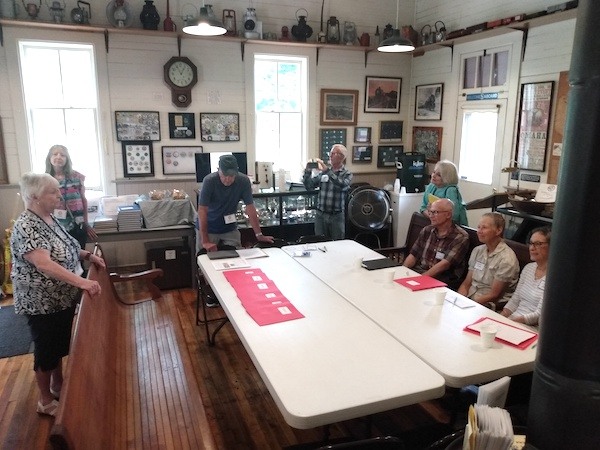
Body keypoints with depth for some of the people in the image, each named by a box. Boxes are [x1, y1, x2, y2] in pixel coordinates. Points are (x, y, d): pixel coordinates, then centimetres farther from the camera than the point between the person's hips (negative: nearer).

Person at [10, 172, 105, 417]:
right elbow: (44, 263, -37)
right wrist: (82, 282, -44)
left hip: (61, 298, 9)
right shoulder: (26, 227, -26)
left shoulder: (49, 218, 4)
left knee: (60, 344, 22)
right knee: (47, 349, 8)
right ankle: (46, 401, 27)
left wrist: (88, 255, 2)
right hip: (41, 303, -9)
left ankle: (57, 385, 42)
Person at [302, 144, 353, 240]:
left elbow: (342, 185, -22)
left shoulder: (347, 174, -1)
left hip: (337, 216, -2)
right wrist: (308, 171, -11)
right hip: (320, 215, 2)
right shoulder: (322, 172, 7)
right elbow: (309, 186, 4)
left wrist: (327, 170, -26)